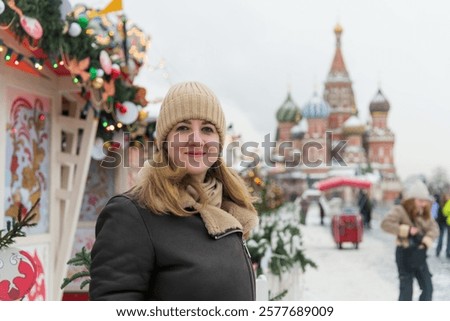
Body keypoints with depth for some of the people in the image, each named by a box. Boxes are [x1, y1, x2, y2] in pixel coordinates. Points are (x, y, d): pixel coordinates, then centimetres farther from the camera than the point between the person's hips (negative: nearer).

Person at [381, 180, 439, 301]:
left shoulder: (424, 212, 7)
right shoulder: (400, 211, -13)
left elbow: (434, 228, 0)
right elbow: (386, 223, -27)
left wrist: (425, 239, -21)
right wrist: (407, 230, -27)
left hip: (420, 255, 6)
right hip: (405, 255, -6)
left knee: (428, 288, 8)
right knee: (406, 289, -2)